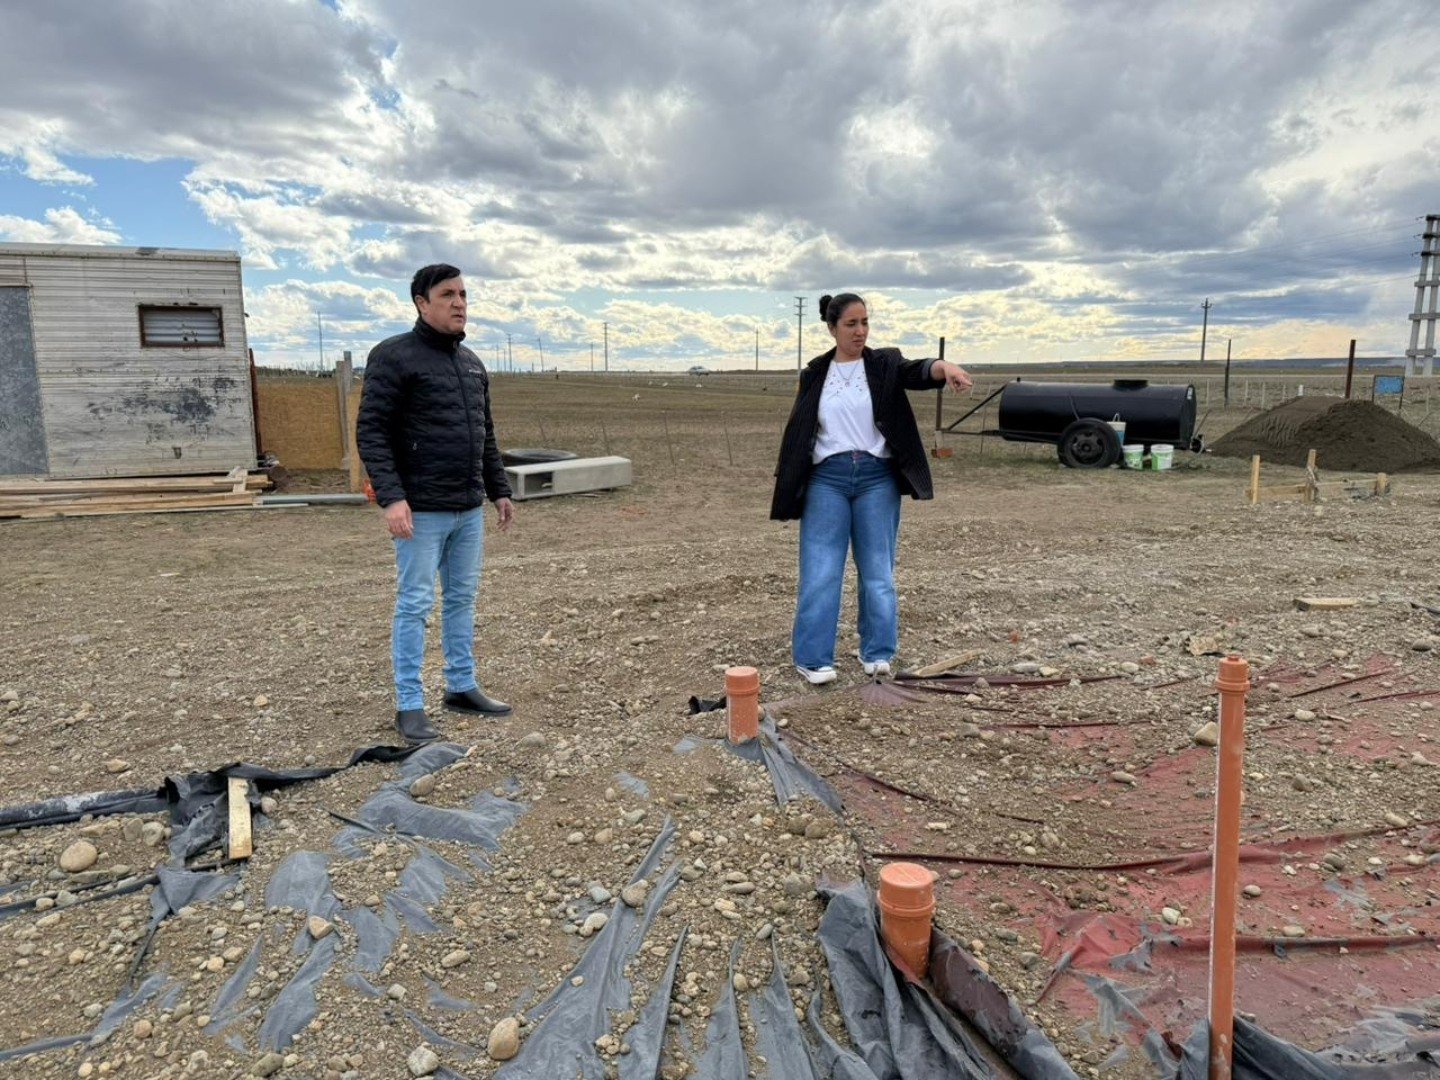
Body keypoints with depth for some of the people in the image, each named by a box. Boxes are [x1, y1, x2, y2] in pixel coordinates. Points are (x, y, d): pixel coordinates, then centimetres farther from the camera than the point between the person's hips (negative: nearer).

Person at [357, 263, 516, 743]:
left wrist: (499, 490, 16)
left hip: (470, 509, 7)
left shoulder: (472, 363, 15)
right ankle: (409, 706, 7)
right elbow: (371, 431, -13)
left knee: (462, 600, 13)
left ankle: (462, 687, 24)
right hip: (421, 510, -7)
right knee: (415, 605, -1)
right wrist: (391, 496, -22)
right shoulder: (394, 356, -8)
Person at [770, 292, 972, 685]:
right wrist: (787, 482, 7)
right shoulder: (815, 373, 7)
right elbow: (798, 430, 9)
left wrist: (945, 366, -41)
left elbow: (916, 373, -18)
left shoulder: (884, 364, 3)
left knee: (878, 570, 6)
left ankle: (876, 653, 19)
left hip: (877, 477, 0)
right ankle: (812, 658, 7)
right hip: (826, 479, 0)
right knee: (819, 571, -1)